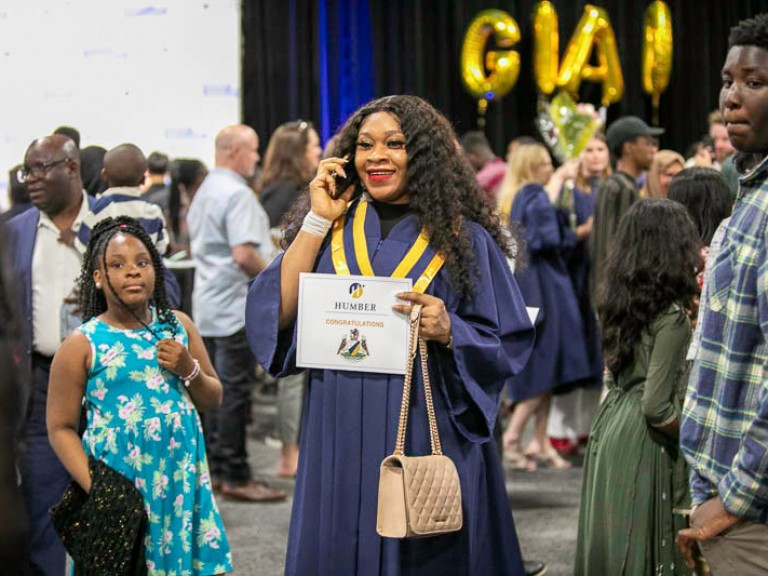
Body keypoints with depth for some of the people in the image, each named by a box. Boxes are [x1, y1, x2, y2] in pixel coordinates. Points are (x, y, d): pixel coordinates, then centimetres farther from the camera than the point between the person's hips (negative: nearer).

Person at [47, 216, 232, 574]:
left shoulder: (178, 326, 5)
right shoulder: (82, 345, -6)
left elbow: (213, 399, 13)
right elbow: (60, 428, -5)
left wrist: (189, 369, -7)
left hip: (181, 479, 3)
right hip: (118, 487, -3)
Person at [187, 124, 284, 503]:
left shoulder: (204, 191, 15)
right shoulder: (237, 194, -16)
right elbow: (244, 254, -26)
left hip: (207, 307, 10)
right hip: (236, 307, -10)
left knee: (214, 388, 13)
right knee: (235, 391, -5)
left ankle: (214, 469, 18)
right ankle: (235, 476, -2)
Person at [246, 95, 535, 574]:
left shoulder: (463, 238, 0)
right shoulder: (333, 229, 9)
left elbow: (509, 343, -2)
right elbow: (276, 315, -3)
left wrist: (450, 331, -21)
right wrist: (318, 220, -4)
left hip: (429, 442, -3)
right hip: (340, 443, 3)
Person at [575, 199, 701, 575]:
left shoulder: (619, 304, 4)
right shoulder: (671, 318, -17)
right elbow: (657, 407, -21)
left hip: (609, 428, 7)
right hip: (644, 446, -7)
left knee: (610, 544, 14)